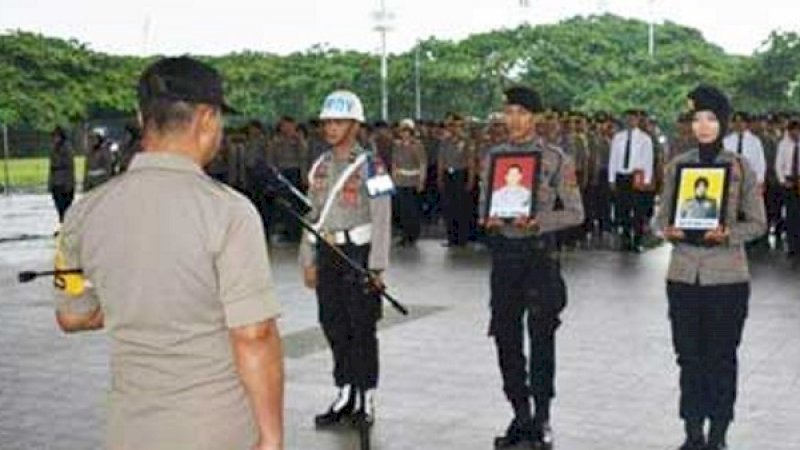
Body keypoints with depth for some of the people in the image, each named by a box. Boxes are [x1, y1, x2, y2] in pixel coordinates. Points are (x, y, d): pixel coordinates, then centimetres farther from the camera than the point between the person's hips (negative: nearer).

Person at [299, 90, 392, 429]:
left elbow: (381, 219, -10)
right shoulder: (320, 166, 11)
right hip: (327, 255, 6)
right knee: (334, 327, 10)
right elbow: (312, 215, 15)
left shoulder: (370, 166, -7)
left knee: (363, 330, 1)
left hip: (358, 252, -6)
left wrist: (376, 267, -15)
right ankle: (344, 395, 22)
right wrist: (308, 261, 11)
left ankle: (366, 400, 11)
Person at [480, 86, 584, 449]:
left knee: (541, 338, -1)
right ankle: (521, 416, 20)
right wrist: (488, 220, -8)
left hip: (540, 251, -4)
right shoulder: (494, 156, 9)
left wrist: (537, 221, -18)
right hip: (503, 251, 4)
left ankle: (541, 419, 10)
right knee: (506, 337, 7)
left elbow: (575, 213, -3)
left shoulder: (556, 159, -3)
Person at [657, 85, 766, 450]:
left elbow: (757, 223, 0)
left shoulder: (741, 167, -1)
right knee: (689, 355, 7)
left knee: (722, 357, 4)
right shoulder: (677, 166, 5)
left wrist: (727, 234, -17)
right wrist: (669, 230, -11)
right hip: (683, 275, 2)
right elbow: (662, 216, 10)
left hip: (727, 276, -2)